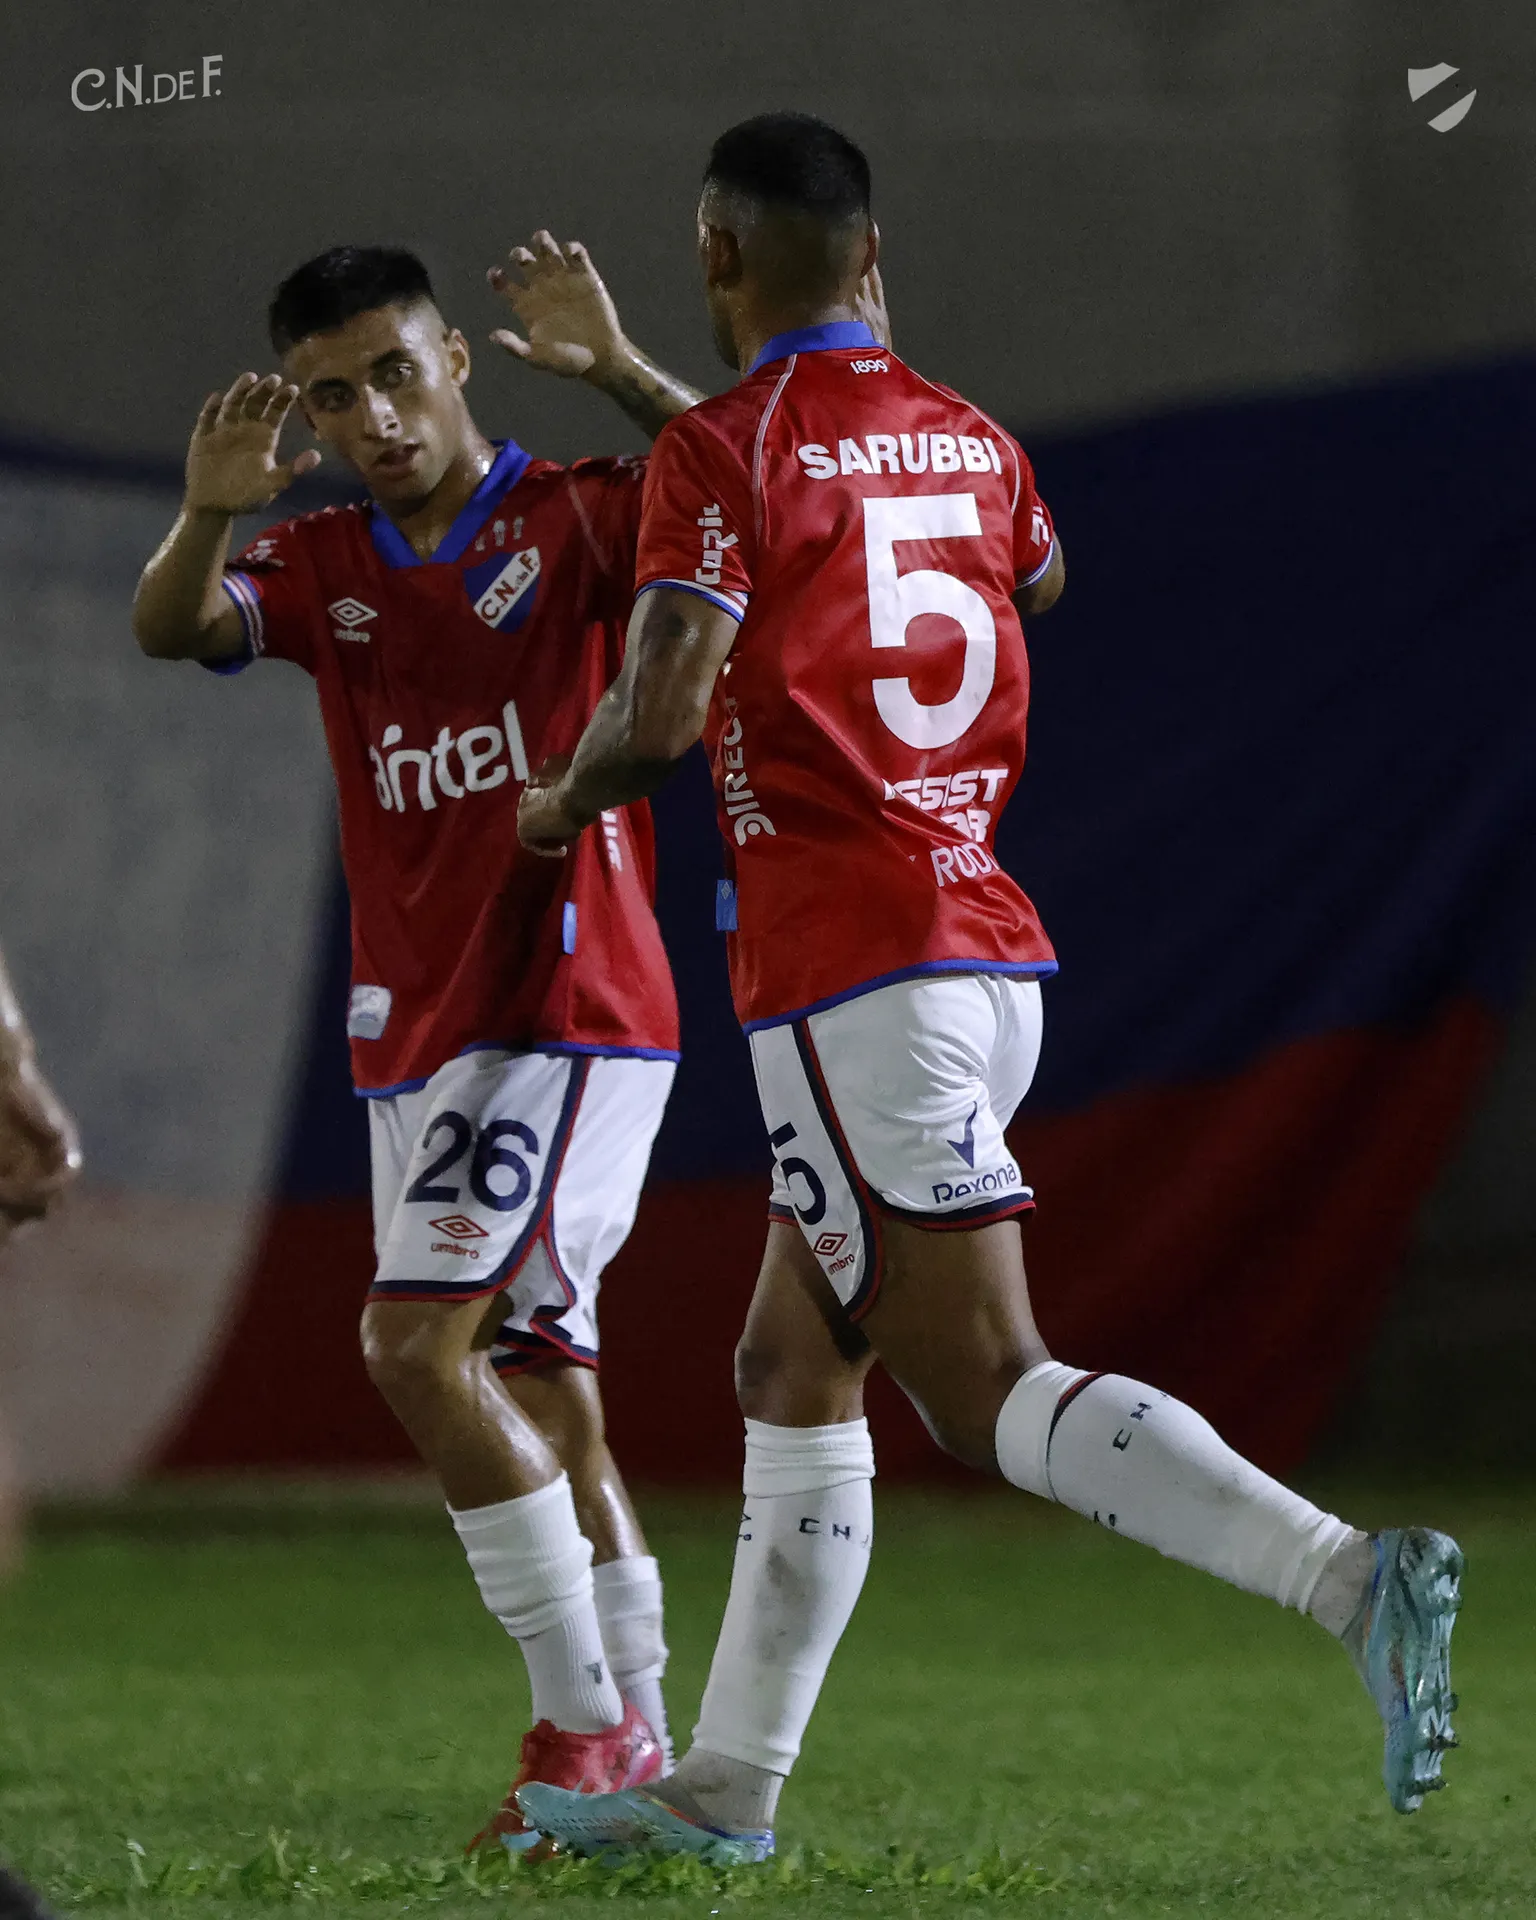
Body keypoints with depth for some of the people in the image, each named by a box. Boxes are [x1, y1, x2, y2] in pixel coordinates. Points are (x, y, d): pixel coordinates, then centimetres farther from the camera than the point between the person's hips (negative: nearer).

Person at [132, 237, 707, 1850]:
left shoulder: (575, 519, -4)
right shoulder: (321, 565, 10)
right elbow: (173, 629, -8)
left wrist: (617, 371, -29)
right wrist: (206, 516, -29)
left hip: (570, 1016, -6)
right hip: (415, 1036, 6)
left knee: (415, 1341, -19)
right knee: (545, 1406, 8)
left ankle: (586, 1725, -13)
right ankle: (636, 1759, 14)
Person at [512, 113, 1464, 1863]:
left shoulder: (723, 456, -9)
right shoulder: (967, 439, 13)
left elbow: (663, 713, -20)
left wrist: (563, 802, 3)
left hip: (848, 967, -8)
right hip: (987, 940, 8)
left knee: (990, 1393, -12)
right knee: (793, 1373, 16)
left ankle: (1348, 1579, -29)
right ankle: (728, 1788, 18)